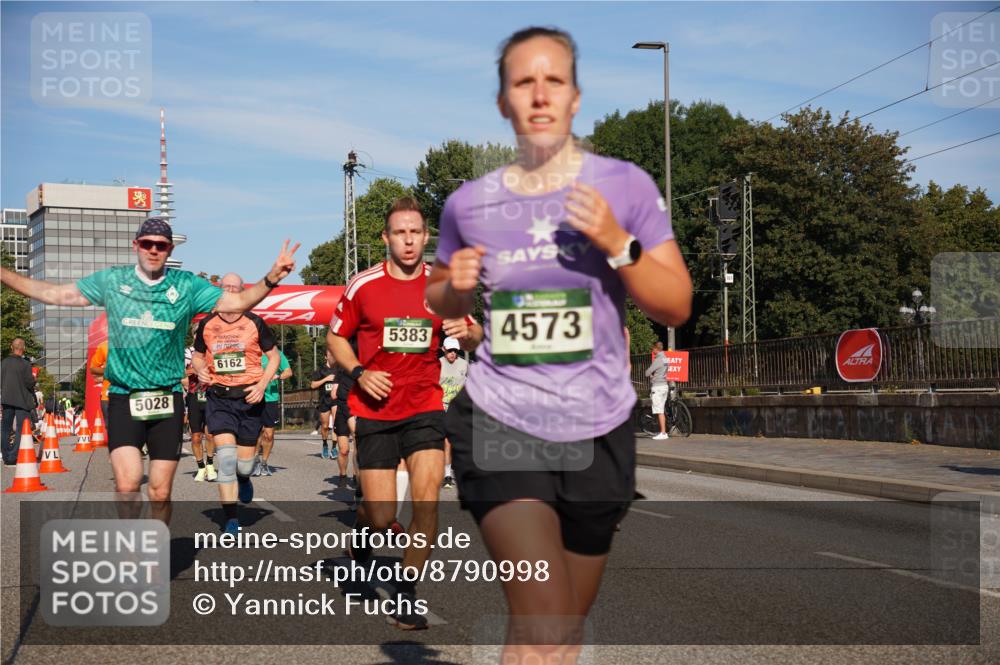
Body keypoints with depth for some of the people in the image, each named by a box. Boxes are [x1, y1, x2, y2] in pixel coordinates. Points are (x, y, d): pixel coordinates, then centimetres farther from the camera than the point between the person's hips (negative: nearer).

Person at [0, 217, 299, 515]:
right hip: (124, 398, -1)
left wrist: (272, 277, -15)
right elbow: (53, 293, 8)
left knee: (160, 493, 6)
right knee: (127, 483, -18)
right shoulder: (111, 280, 4)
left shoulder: (186, 285, 4)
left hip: (168, 400, 1)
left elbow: (237, 302, 0)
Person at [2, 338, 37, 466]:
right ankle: (14, 458, -8)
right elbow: (30, 384, -14)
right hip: (22, 400, -5)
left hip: (6, 399, 5)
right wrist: (33, 378, 6)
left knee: (6, 429, 13)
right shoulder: (25, 364, -13)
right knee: (21, 430, -1)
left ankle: (7, 457, 17)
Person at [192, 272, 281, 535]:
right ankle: (232, 519, -7)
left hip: (250, 397, 0)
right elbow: (197, 355, 18)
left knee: (244, 462, 4)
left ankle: (244, 478, 44)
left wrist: (262, 385, -10)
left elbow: (274, 356, 5)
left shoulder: (254, 323, -1)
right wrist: (200, 369, -6)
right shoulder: (206, 324, 4)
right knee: (225, 455, -14)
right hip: (219, 397, 0)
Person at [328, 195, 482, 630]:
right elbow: (335, 337, 7)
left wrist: (467, 331, -17)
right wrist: (359, 373, -11)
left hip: (424, 407, 1)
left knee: (427, 502, -13)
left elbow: (472, 338, 8)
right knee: (382, 518, -2)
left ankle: (406, 592, 6)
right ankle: (362, 531, 37)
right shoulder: (362, 286, -3)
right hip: (374, 411, -1)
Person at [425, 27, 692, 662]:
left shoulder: (625, 185, -3)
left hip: (598, 431, 1)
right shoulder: (469, 203, 1)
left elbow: (677, 307, -3)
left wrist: (617, 244, -18)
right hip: (500, 423, -1)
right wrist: (456, 285, -5)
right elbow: (443, 305, 18)